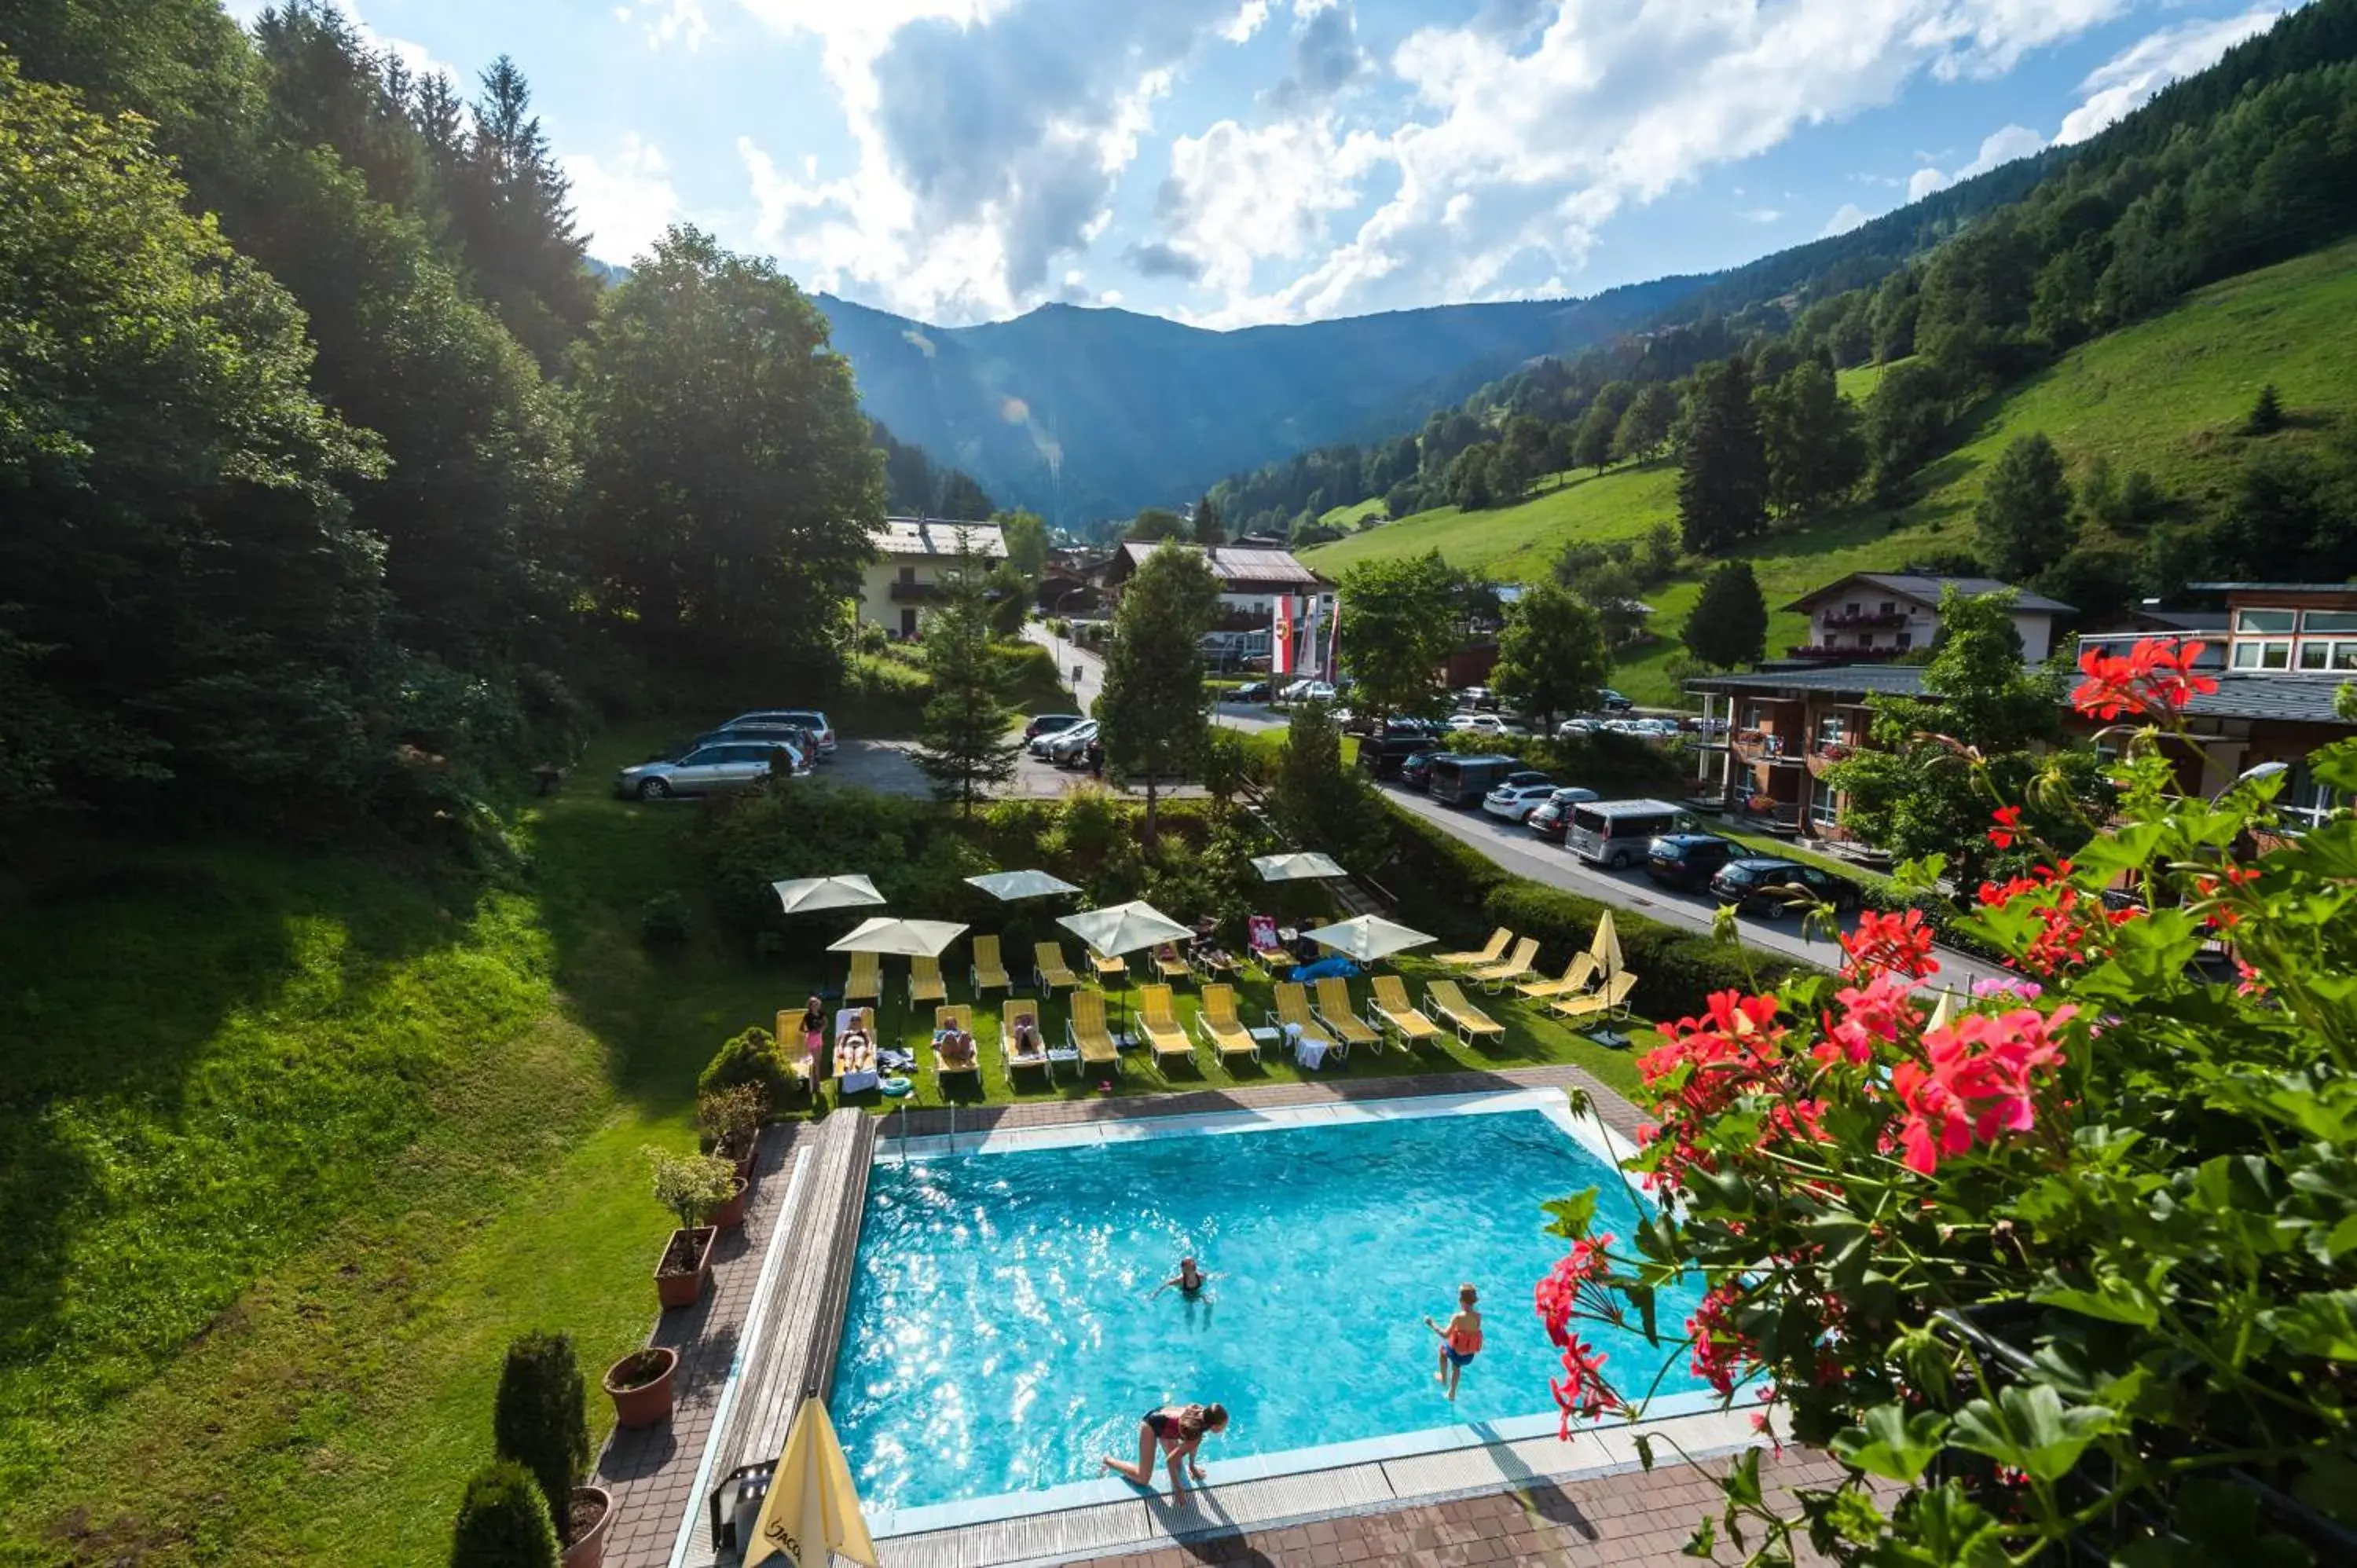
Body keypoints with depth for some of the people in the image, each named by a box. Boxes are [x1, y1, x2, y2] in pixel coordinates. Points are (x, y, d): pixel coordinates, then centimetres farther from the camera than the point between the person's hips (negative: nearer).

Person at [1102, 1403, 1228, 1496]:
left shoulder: (1204, 1414, -15)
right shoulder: (1196, 1435, -35)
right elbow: (1170, 1460, -27)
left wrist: (1192, 1466, 16)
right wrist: (1177, 1487, -14)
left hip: (1162, 1413, 7)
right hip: (1152, 1425, -7)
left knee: (1178, 1466, 16)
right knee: (1143, 1479, 0)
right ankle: (1108, 1461, 18)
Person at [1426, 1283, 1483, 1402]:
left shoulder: (1458, 1317, -26)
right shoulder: (1478, 1317, -12)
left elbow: (1445, 1335, -26)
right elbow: (1475, 1330, 5)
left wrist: (1432, 1325, -15)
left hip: (1456, 1354, -4)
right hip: (1469, 1357, 4)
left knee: (1442, 1347, 32)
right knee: (1456, 1366, 38)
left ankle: (1444, 1379, 44)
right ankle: (1452, 1394, 51)